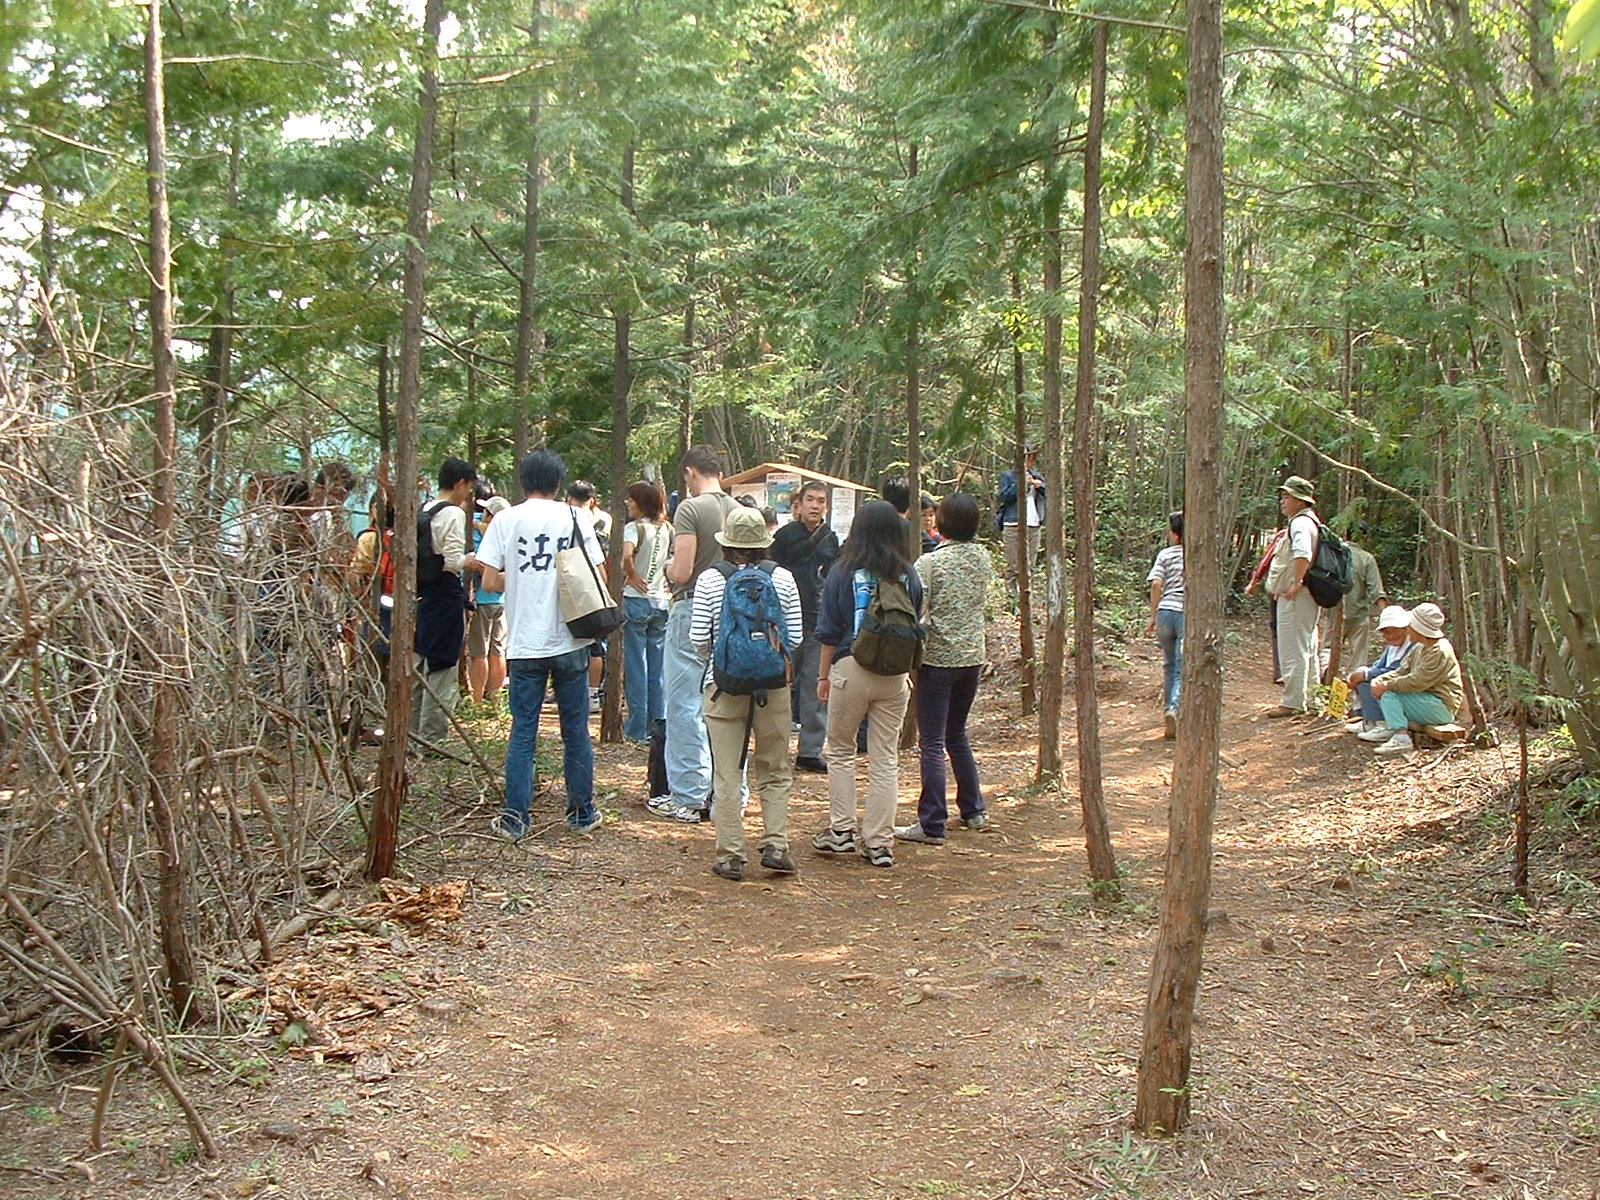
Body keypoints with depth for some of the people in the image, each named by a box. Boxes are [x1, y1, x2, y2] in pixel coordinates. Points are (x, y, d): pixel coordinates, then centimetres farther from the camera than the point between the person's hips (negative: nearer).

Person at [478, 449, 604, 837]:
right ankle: (582, 812, 17)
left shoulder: (506, 520, -2)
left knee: (522, 731, 6)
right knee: (575, 729, 10)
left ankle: (515, 817, 6)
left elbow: (490, 582, -5)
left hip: (525, 643, 0)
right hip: (570, 641, 0)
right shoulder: (576, 518, 0)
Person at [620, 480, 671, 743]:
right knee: (658, 665, 11)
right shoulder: (667, 529, 6)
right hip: (661, 601, 6)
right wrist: (669, 581, 11)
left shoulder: (634, 527, -12)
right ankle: (659, 722, 14)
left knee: (635, 665, 1)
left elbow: (626, 555, -30)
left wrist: (631, 576, -14)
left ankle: (637, 727, 4)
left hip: (636, 601, -6)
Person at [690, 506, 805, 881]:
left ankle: (730, 857, 8)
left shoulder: (710, 580, -5)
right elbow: (795, 638, -1)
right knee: (775, 772, 15)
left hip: (724, 685, -1)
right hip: (773, 685, 1)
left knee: (727, 774, 6)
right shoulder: (782, 578, -2)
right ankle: (775, 845, 8)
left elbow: (699, 639, -5)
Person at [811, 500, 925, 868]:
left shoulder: (843, 571, -3)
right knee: (885, 758, 7)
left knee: (840, 751, 14)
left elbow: (829, 631, -1)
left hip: (851, 668, -2)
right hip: (894, 674, 2)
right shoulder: (908, 575, 2)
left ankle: (841, 830, 13)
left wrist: (823, 675, 8)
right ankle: (879, 842, 8)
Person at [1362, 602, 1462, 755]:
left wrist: (1387, 685, -19)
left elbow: (1417, 682, -26)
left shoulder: (1440, 652, -21)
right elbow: (1402, 671, 11)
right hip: (1427, 700, 10)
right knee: (1386, 689, 8)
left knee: (1390, 693, -21)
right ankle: (1389, 726, -3)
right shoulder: (1422, 648, 11)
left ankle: (1401, 737, -30)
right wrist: (1381, 680, -7)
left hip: (1442, 707, -10)